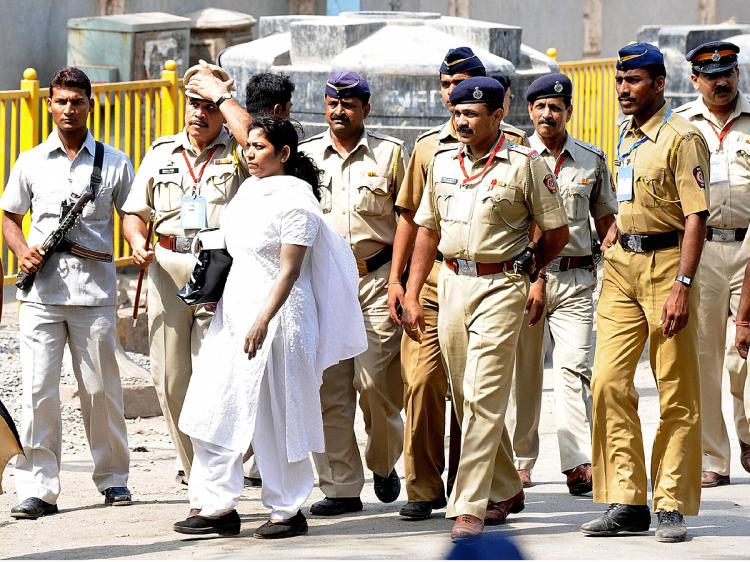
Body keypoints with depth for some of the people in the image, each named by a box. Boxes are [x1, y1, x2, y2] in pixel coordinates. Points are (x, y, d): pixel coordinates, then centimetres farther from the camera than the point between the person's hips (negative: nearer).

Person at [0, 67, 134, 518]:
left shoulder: (115, 163, 8)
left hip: (95, 290, -1)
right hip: (41, 290, 1)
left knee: (101, 388, 4)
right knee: (38, 390, -5)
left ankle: (114, 477, 19)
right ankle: (37, 488, -3)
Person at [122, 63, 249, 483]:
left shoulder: (235, 152, 4)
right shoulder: (161, 154, 17)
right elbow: (135, 212, 19)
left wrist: (221, 96, -6)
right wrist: (137, 243, -3)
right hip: (167, 269, 5)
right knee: (169, 379, 5)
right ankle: (193, 465, 20)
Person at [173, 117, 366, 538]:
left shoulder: (296, 200, -13)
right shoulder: (251, 190, 12)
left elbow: (290, 270, -17)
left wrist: (262, 321, -23)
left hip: (277, 314, -8)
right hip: (235, 311, 8)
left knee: (275, 416, -2)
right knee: (213, 408, 3)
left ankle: (288, 511, 9)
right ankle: (217, 506, 8)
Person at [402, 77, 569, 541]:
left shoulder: (526, 165, -5)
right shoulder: (443, 164, 12)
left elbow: (557, 233, 1)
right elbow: (428, 230, 18)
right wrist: (412, 295, 12)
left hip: (500, 287, -6)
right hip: (452, 284, 6)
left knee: (484, 398, -12)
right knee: (467, 399, 11)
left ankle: (469, 509, -15)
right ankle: (505, 491, 27)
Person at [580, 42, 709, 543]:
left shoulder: (682, 138, -10)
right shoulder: (626, 136, 15)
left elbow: (696, 217, -15)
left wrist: (682, 285, -22)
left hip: (666, 262, -7)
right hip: (622, 264, 8)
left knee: (678, 393, -1)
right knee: (608, 381, 0)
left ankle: (672, 506, 4)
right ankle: (625, 501, 4)